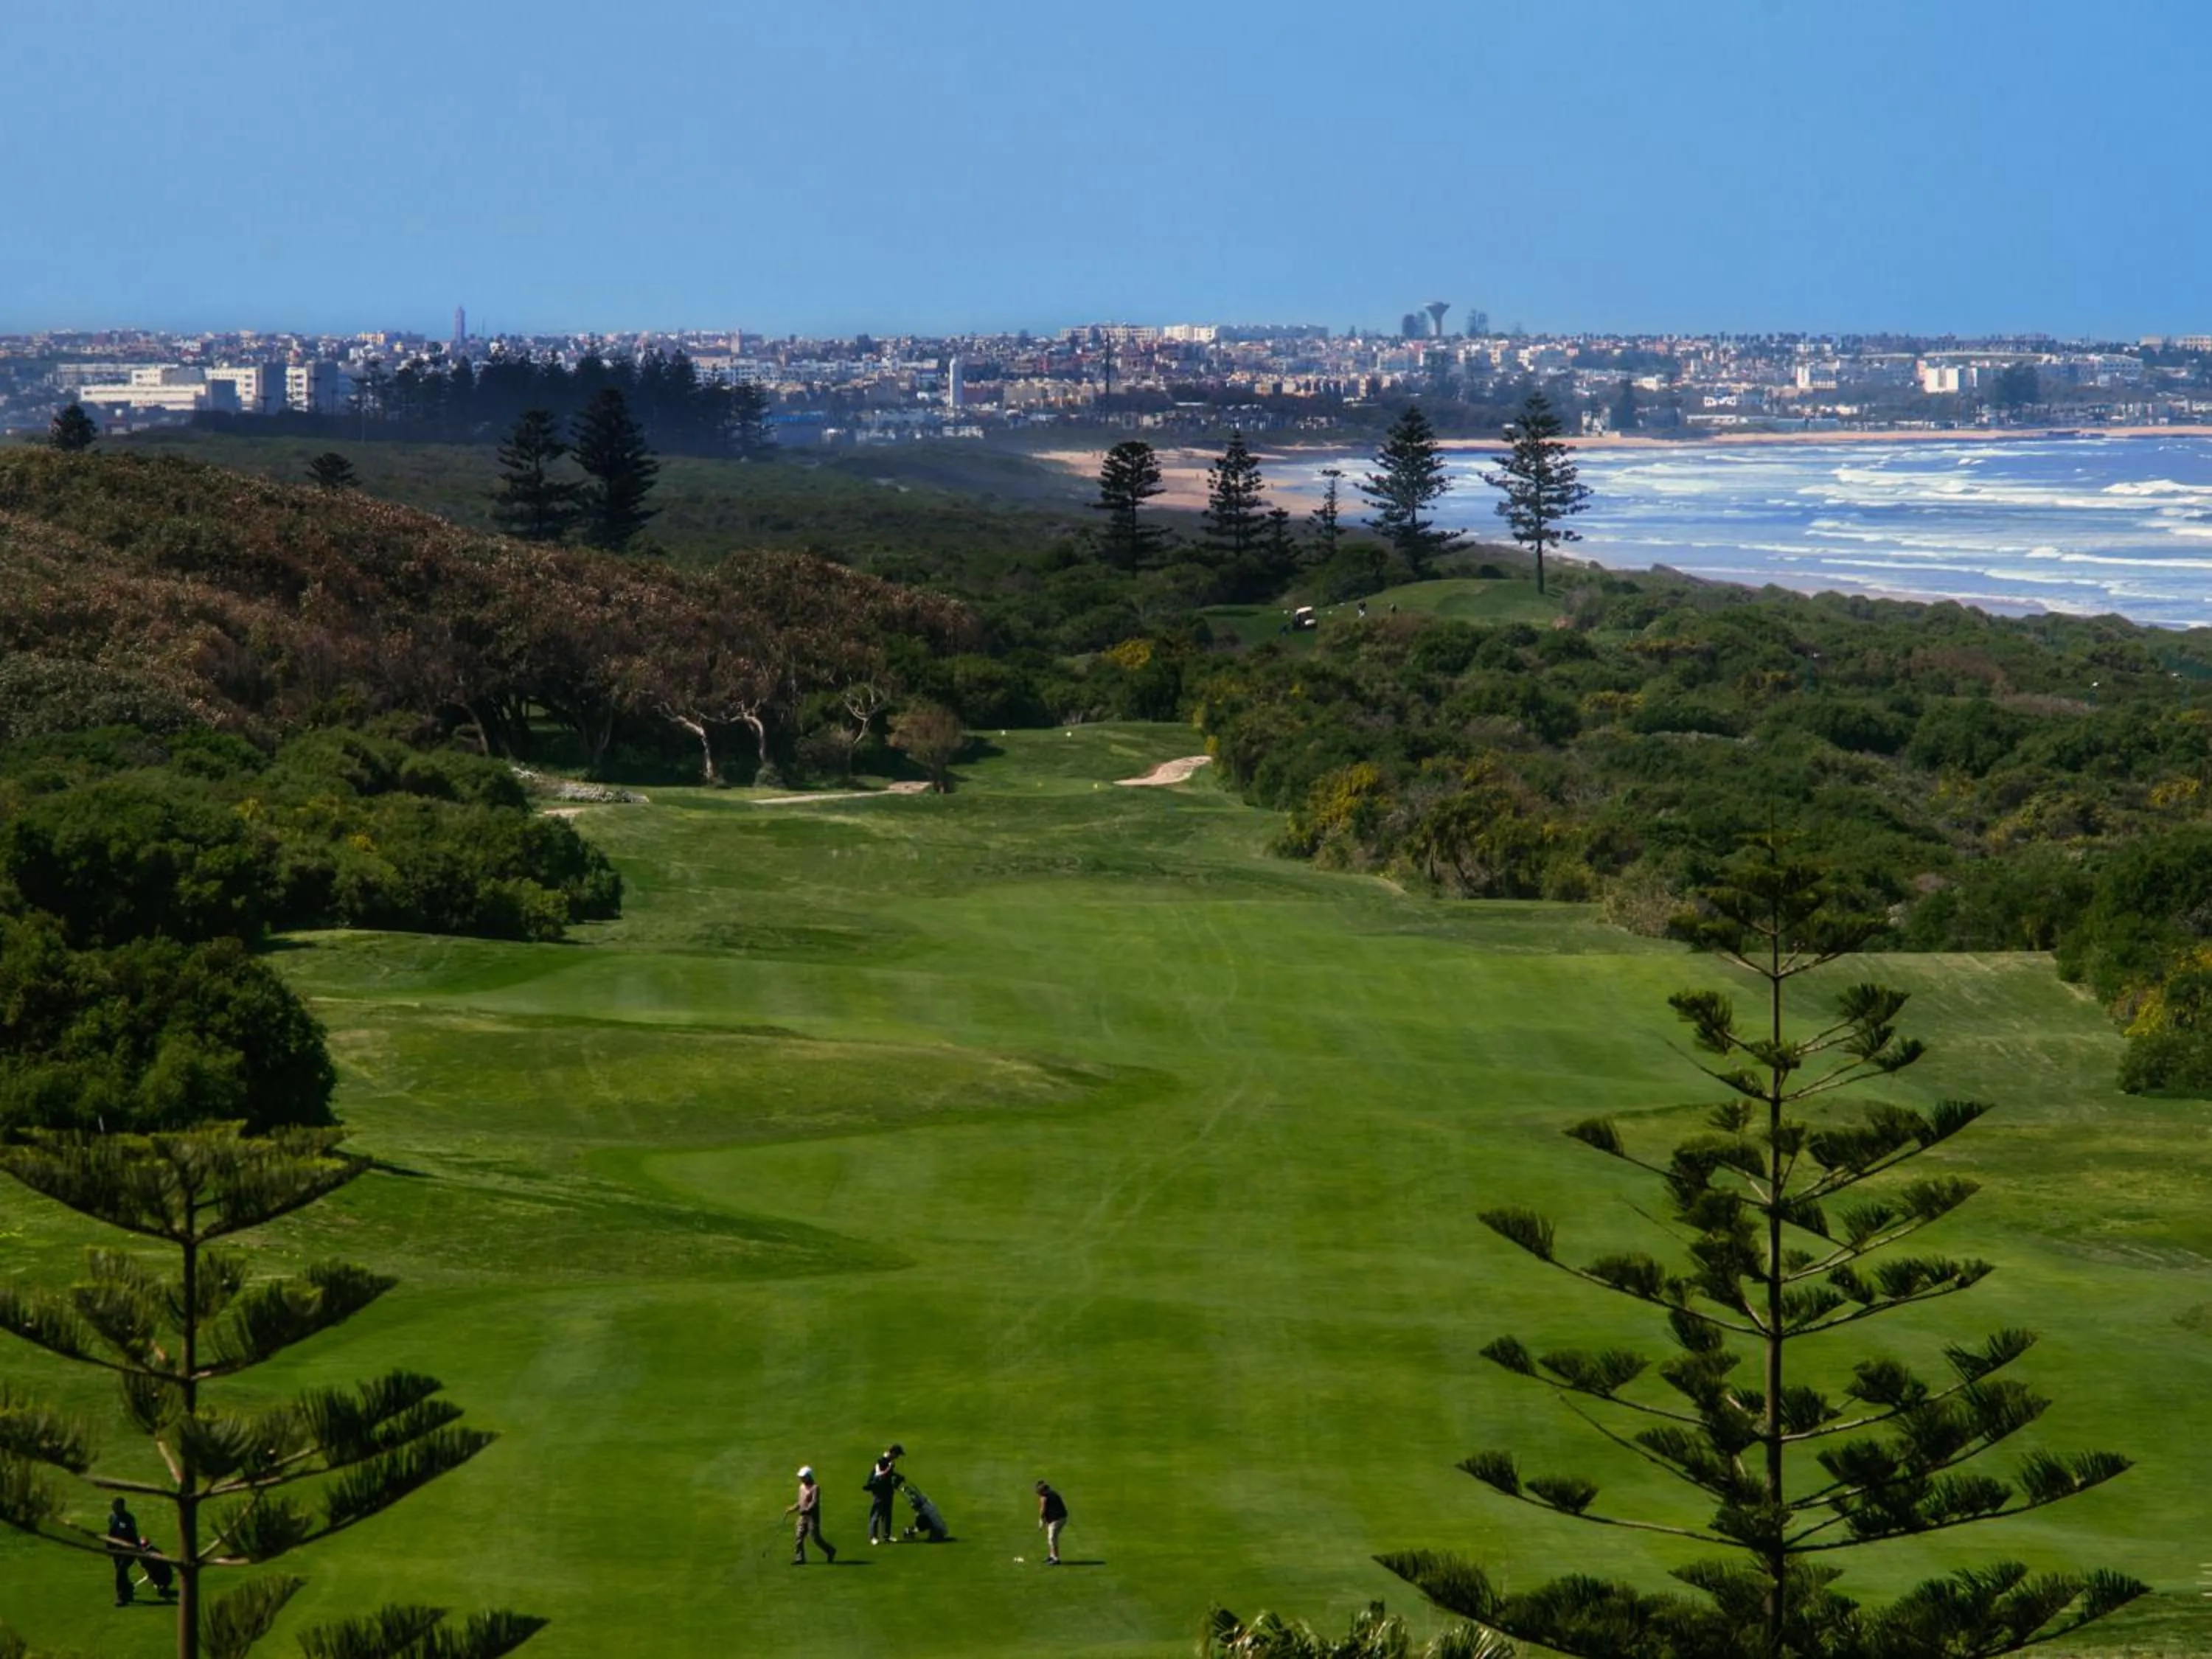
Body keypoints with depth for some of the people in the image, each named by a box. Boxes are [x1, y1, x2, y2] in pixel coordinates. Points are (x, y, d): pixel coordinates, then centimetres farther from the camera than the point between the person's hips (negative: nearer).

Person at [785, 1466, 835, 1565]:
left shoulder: (815, 1488, -13)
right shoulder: (802, 1487, 12)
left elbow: (814, 1503, -22)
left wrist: (806, 1510, -34)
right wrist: (793, 1509, 8)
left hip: (813, 1517, -8)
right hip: (803, 1517, 8)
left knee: (816, 1537, -2)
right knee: (799, 1537, 0)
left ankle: (830, 1551, 18)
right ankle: (800, 1558, 4)